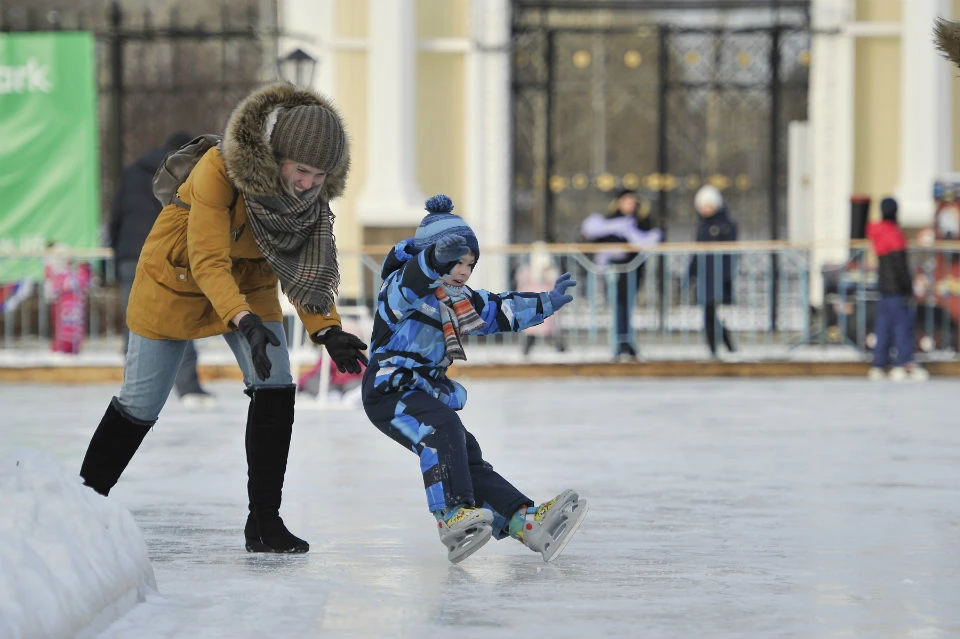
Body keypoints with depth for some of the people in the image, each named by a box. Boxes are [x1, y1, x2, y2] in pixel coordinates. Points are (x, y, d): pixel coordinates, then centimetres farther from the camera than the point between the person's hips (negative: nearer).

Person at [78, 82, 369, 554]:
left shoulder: (313, 191, -19)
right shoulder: (220, 169, -35)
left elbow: (308, 266, -11)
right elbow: (208, 262, -38)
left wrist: (326, 330, -25)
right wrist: (242, 321, -52)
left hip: (250, 284, 4)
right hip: (177, 280, -4)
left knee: (275, 389, -13)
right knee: (141, 404, 4)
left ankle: (263, 519, -3)